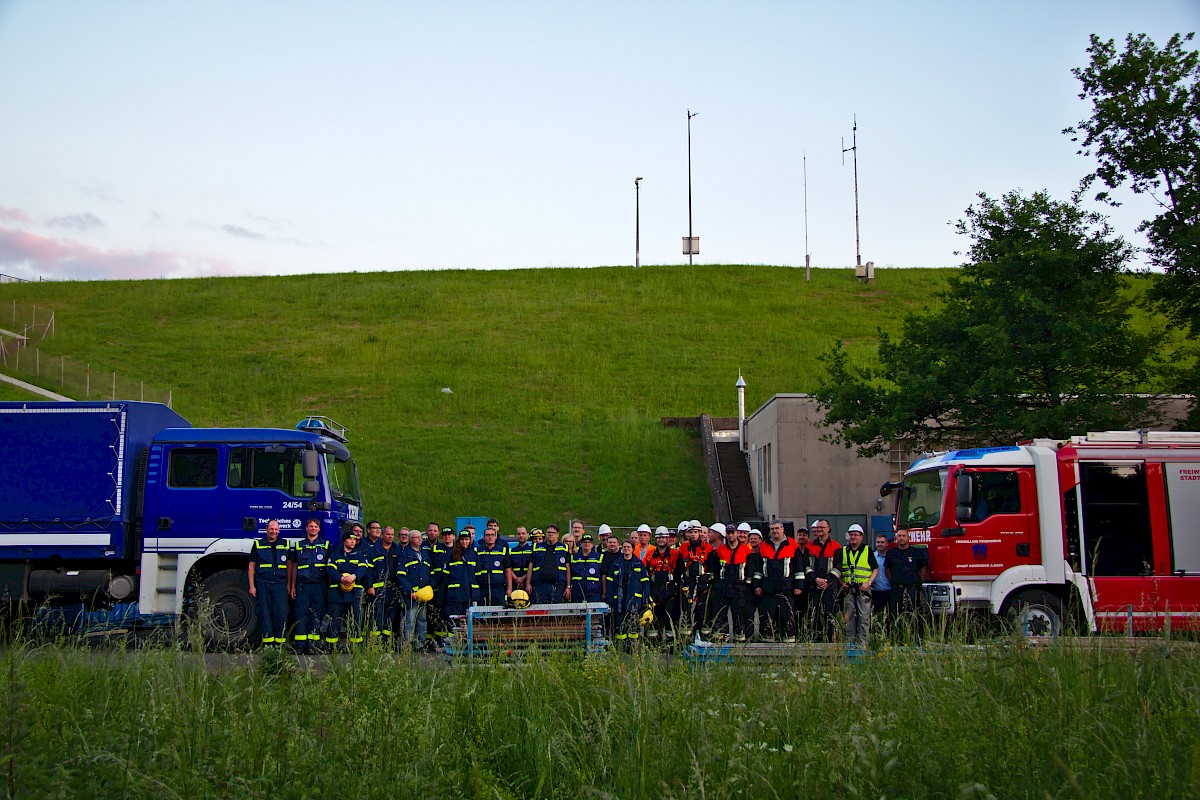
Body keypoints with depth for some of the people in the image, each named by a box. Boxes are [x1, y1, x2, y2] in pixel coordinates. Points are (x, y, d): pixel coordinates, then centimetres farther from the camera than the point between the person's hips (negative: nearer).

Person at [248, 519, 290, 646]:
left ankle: (280, 642, -1)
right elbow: (251, 566, 8)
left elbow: (289, 565, 17)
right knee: (264, 614, -2)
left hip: (280, 584, 1)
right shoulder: (258, 545, 10)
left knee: (281, 614, -6)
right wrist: (252, 586, 1)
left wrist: (289, 584, 11)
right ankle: (267, 641, 3)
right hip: (262, 584, 0)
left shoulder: (285, 545, 13)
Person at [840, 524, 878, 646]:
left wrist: (868, 583, -7)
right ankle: (849, 642, 10)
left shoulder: (867, 550, 5)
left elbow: (875, 569, 5)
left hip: (863, 589, -2)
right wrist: (842, 583, 2)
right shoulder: (843, 551, 12)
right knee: (849, 617, 4)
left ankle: (863, 643, -1)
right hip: (848, 589, 3)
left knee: (864, 617, -4)